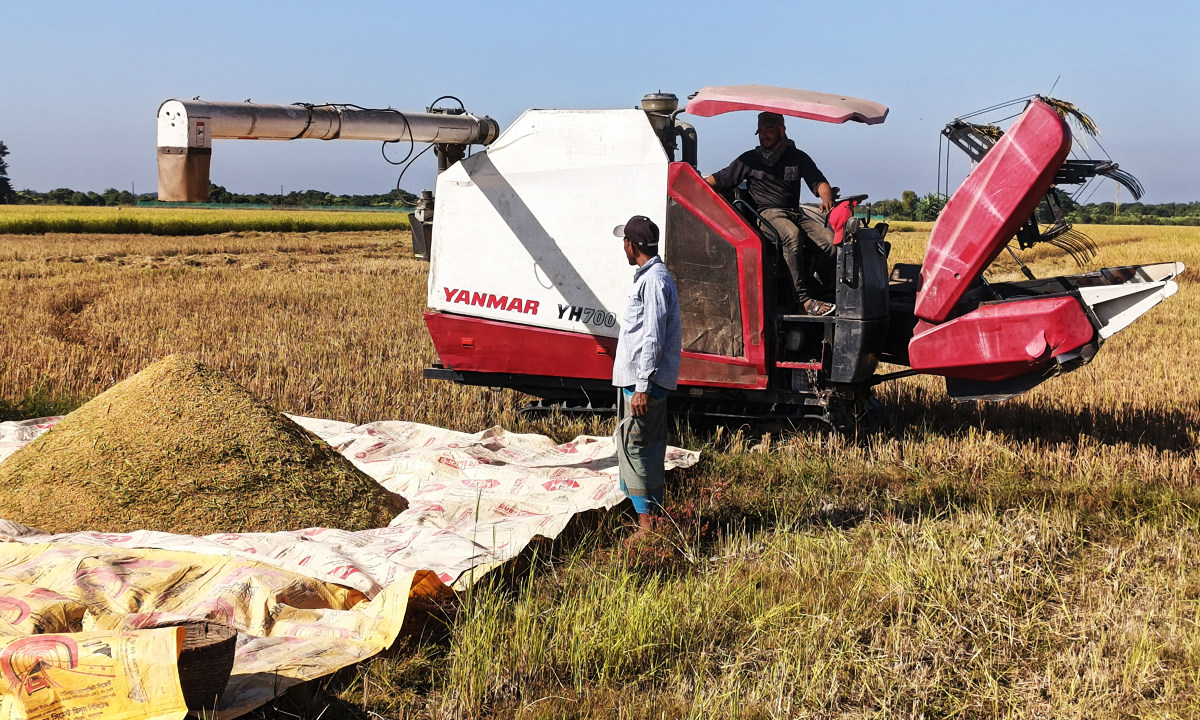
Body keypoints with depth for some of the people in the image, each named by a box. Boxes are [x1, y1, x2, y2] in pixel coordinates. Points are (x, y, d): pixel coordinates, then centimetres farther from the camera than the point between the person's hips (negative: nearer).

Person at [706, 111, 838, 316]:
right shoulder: (750, 159, 12)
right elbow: (720, 179, 13)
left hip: (796, 212, 3)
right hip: (768, 213, -3)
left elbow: (818, 182, 6)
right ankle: (805, 300, -43)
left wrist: (826, 198, -17)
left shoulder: (798, 157, 15)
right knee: (792, 234, -38)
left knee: (831, 240, -24)